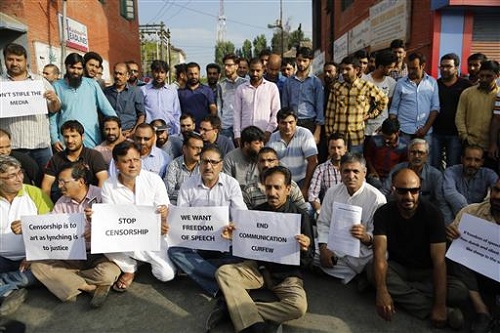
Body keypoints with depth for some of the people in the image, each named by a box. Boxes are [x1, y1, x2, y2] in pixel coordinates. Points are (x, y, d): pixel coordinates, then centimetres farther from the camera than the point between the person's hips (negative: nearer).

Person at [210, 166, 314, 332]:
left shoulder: (300, 216, -6)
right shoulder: (257, 211, 3)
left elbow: (307, 262, -3)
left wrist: (304, 249, -26)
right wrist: (234, 237, -11)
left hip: (287, 274, -2)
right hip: (258, 266, 3)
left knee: (299, 306, -30)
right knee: (223, 272, -20)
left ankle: (237, 309, -20)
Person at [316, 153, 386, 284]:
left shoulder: (377, 198, -10)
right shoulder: (332, 192, 4)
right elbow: (323, 223, 6)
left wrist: (366, 237, -34)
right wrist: (323, 248, -9)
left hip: (360, 253, -3)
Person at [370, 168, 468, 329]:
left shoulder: (433, 214, -18)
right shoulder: (383, 213, -16)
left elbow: (439, 261, -23)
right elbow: (380, 253, -26)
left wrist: (440, 305, -30)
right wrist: (381, 291, -42)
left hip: (426, 272, 0)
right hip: (397, 268, 1)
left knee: (460, 292, -27)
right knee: (373, 273, -33)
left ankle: (398, 290, -19)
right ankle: (438, 311, -26)